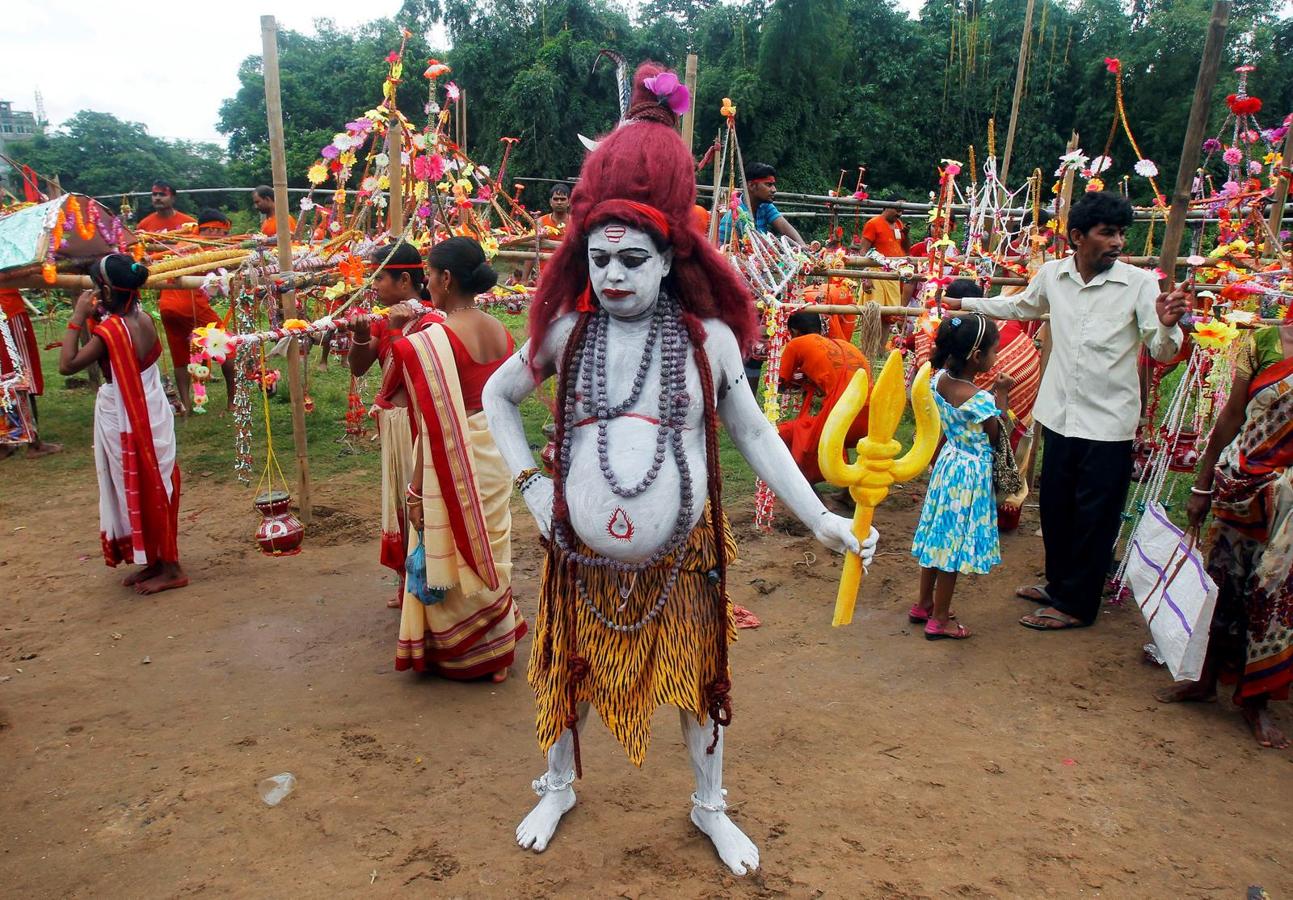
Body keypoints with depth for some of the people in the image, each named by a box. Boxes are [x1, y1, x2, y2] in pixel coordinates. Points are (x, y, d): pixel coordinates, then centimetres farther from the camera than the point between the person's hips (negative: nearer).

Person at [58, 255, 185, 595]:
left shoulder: (109, 331, -22)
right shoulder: (143, 318, 0)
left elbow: (67, 365, -20)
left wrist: (77, 319, -16)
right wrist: (98, 318, 2)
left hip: (127, 423, -8)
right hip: (150, 415, 8)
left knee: (143, 492, 3)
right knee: (152, 489, 16)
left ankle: (170, 569, 12)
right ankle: (157, 561, 28)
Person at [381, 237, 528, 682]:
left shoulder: (431, 341, -19)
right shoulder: (500, 332, 1)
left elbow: (433, 425, -20)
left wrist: (416, 489, -12)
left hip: (453, 463, -7)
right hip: (495, 457, 7)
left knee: (448, 557, 11)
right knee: (489, 550, 20)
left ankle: (454, 654, 28)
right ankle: (498, 652, 35)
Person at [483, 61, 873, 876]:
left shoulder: (708, 337, -9)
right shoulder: (567, 331, -7)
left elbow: (755, 433, -1)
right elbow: (497, 396, 8)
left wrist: (821, 518, -7)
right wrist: (529, 482, -3)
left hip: (681, 558, 0)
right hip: (584, 555, 1)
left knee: (699, 680, 16)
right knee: (571, 676, 19)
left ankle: (710, 806, 42)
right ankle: (559, 789, 47)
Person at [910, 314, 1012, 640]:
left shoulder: (940, 379, -4)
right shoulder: (979, 399, -26)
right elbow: (997, 436, -11)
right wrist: (1002, 395, -6)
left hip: (948, 463, 8)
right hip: (970, 472, -8)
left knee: (939, 536, 19)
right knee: (954, 545, 3)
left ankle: (924, 604, 33)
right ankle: (939, 620, 15)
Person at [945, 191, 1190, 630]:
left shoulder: (1139, 283, -12)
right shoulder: (1052, 274, 0)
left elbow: (1162, 350, -13)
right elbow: (1021, 306, 21)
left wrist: (1167, 325, -35)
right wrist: (965, 304, 25)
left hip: (1108, 422, -4)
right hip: (1060, 413, 5)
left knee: (1093, 518, 6)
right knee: (1055, 507, 17)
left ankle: (1076, 604, 21)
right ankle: (1059, 582, 38)